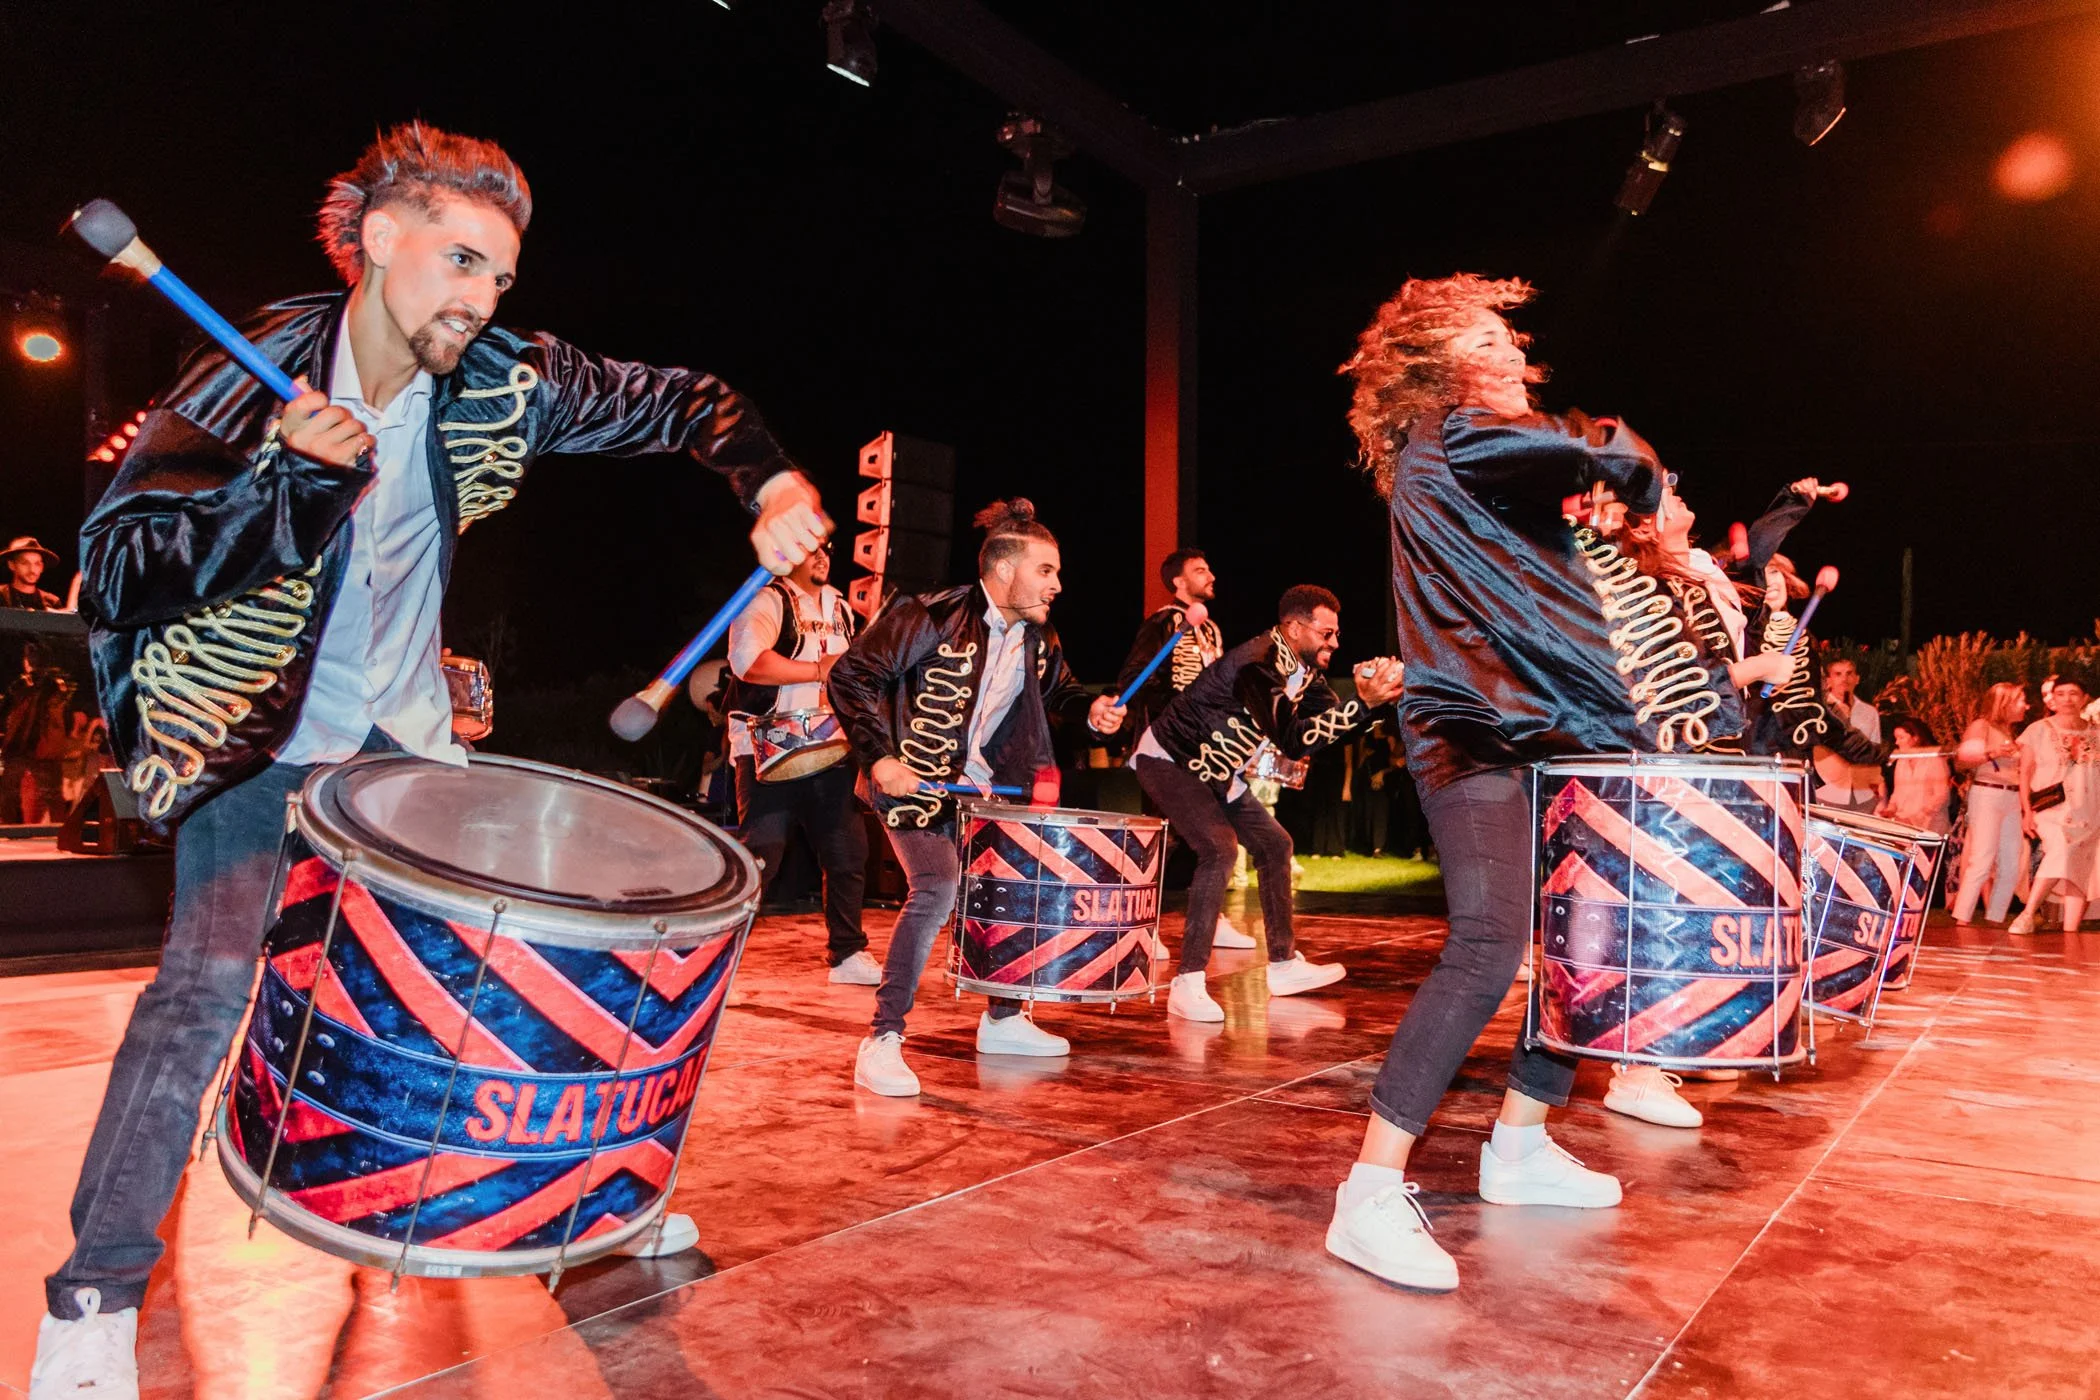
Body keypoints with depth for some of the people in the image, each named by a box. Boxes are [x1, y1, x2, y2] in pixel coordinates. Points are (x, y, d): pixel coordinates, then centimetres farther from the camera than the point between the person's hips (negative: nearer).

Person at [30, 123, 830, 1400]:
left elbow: (682, 404, -2)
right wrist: (292, 481, -36)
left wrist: (774, 482, -22)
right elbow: (113, 568, -22)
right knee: (210, 979, -17)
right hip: (254, 740, -4)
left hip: (408, 738, 4)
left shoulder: (506, 383, -11)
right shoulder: (252, 378, -19)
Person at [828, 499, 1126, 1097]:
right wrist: (878, 757, -23)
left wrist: (1091, 709, -3)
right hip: (915, 783, -7)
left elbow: (1057, 690, 20)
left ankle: (1002, 1019, 31)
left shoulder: (1037, 639, 1)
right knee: (937, 889, -25)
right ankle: (881, 1042, -16)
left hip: (984, 789, 8)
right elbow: (851, 674, -17)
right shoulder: (930, 618, -20)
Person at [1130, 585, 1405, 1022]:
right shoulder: (1259, 663, -29)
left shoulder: (1305, 671, 1)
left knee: (1274, 844, 13)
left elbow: (1334, 727, 0)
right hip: (1168, 759, -10)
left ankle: (1283, 963, 24)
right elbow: (1294, 740, -38)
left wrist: (1375, 696, -15)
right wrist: (1362, 702, -38)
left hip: (1212, 769, 10)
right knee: (1220, 848, -27)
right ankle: (1188, 986, -24)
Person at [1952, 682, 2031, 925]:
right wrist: (1990, 753, -25)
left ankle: (1995, 921, 7)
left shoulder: (2010, 734, 20)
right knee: (1982, 861, -16)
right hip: (1987, 795, -8)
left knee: (2011, 866, 3)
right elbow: (1960, 761, -12)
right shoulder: (1981, 725, -1)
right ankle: (1962, 920, -18)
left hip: (2011, 800, 8)